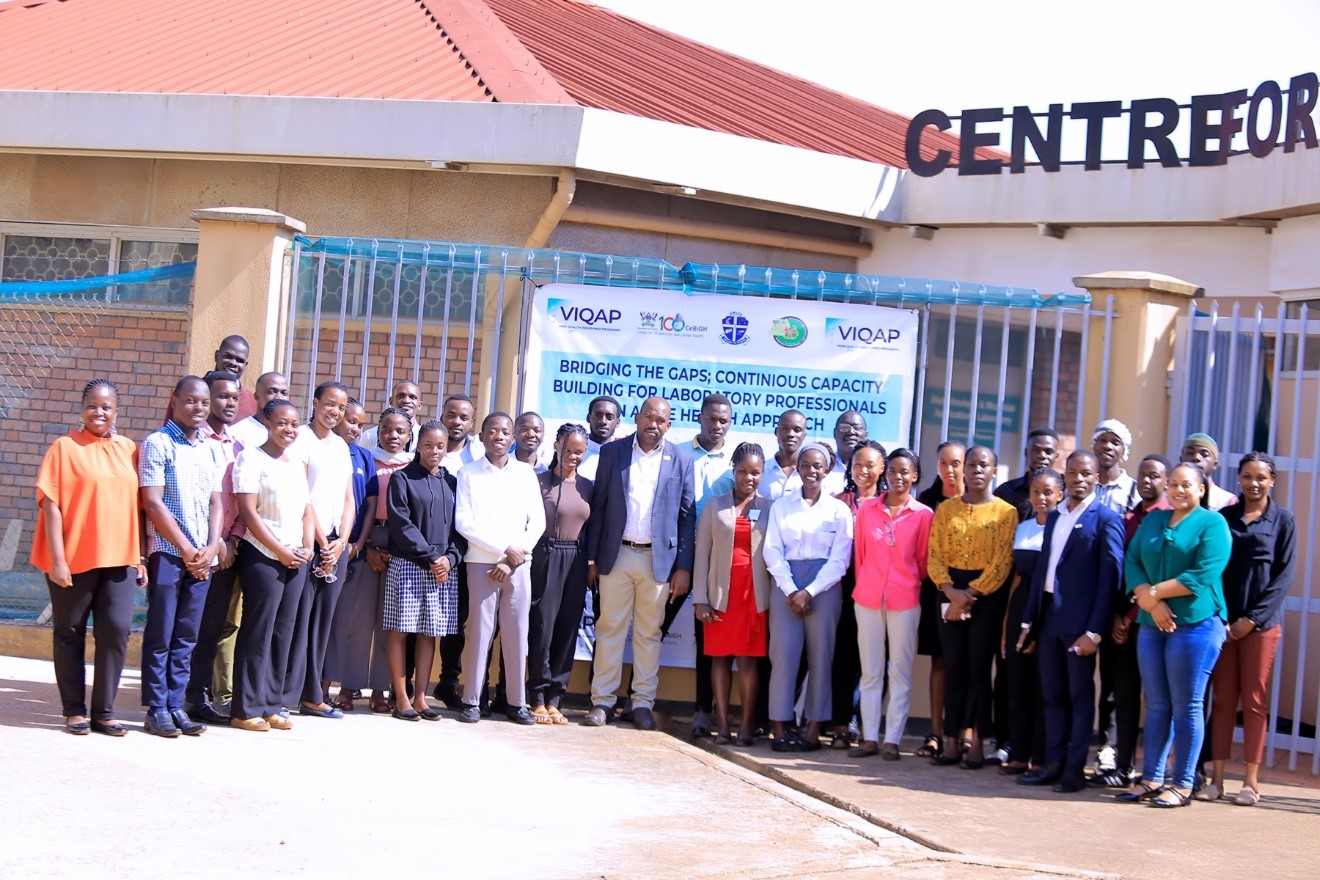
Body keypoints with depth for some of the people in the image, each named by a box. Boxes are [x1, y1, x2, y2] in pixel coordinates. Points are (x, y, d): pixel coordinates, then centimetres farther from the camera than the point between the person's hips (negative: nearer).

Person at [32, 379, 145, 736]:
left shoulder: (129, 450, 10)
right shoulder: (65, 447, -2)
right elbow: (50, 504, -7)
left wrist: (139, 555, 10)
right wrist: (56, 559, -13)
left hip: (119, 558, 3)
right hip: (73, 559, -3)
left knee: (116, 631, -3)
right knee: (70, 633, 6)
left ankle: (103, 711, 7)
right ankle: (74, 710, 15)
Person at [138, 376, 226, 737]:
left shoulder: (213, 449, 13)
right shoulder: (157, 443, -3)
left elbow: (216, 502, 12)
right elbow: (152, 503, -9)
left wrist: (211, 548, -3)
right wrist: (187, 549, -10)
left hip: (202, 556, 5)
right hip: (167, 552, -5)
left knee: (187, 636, 7)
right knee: (160, 635, -2)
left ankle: (176, 706, 12)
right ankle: (156, 710, 3)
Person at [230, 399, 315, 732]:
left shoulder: (298, 463, 16)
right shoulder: (251, 458, -4)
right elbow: (247, 512, -11)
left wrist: (307, 547, 0)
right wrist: (280, 551, -12)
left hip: (295, 559, 6)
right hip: (262, 556, -6)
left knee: (284, 631, 6)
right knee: (258, 630, -5)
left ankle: (271, 705, 12)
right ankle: (246, 709, 0)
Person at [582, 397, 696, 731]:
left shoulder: (680, 460, 4)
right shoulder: (612, 452, 4)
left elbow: (687, 516, 4)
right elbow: (598, 506, 4)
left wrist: (684, 567, -2)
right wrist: (592, 559, 1)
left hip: (658, 559, 0)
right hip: (616, 556, 0)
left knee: (649, 633, 5)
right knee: (609, 628, 3)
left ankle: (643, 703, 10)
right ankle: (602, 701, 8)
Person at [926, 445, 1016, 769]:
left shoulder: (1005, 512, 1)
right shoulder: (946, 509, 10)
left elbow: (1003, 561, -7)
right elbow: (934, 556, 3)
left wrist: (971, 594, -13)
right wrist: (951, 591, -13)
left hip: (987, 594, -3)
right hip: (951, 592, 3)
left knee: (978, 668, -2)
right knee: (953, 667, 2)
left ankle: (977, 744, 3)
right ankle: (951, 741, 5)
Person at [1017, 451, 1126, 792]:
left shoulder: (1106, 519, -6)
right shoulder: (1054, 517, 15)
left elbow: (1110, 577, -10)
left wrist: (1094, 631, -15)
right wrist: (1030, 620, 11)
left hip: (1080, 620, -6)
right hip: (1049, 616, 6)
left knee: (1080, 695, 2)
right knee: (1052, 694, 10)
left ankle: (1075, 769, 8)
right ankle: (1054, 764, 16)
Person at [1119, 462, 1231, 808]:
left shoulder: (1212, 523, -1)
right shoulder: (1153, 520, 16)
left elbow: (1204, 575, -13)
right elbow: (1132, 562, 6)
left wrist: (1153, 592, -10)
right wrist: (1152, 603, -11)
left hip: (1196, 624, -5)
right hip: (1152, 624, 5)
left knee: (1186, 707, -1)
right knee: (1156, 705, 8)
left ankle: (1182, 785, 5)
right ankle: (1151, 779, 13)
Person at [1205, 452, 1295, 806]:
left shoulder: (1282, 520, 2)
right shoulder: (1223, 517, 8)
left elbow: (1284, 576, -3)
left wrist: (1253, 618, -10)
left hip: (1261, 623, -2)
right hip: (1222, 620, 2)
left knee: (1255, 701, 1)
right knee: (1223, 699, 4)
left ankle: (1251, 781, 5)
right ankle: (1216, 777, 7)